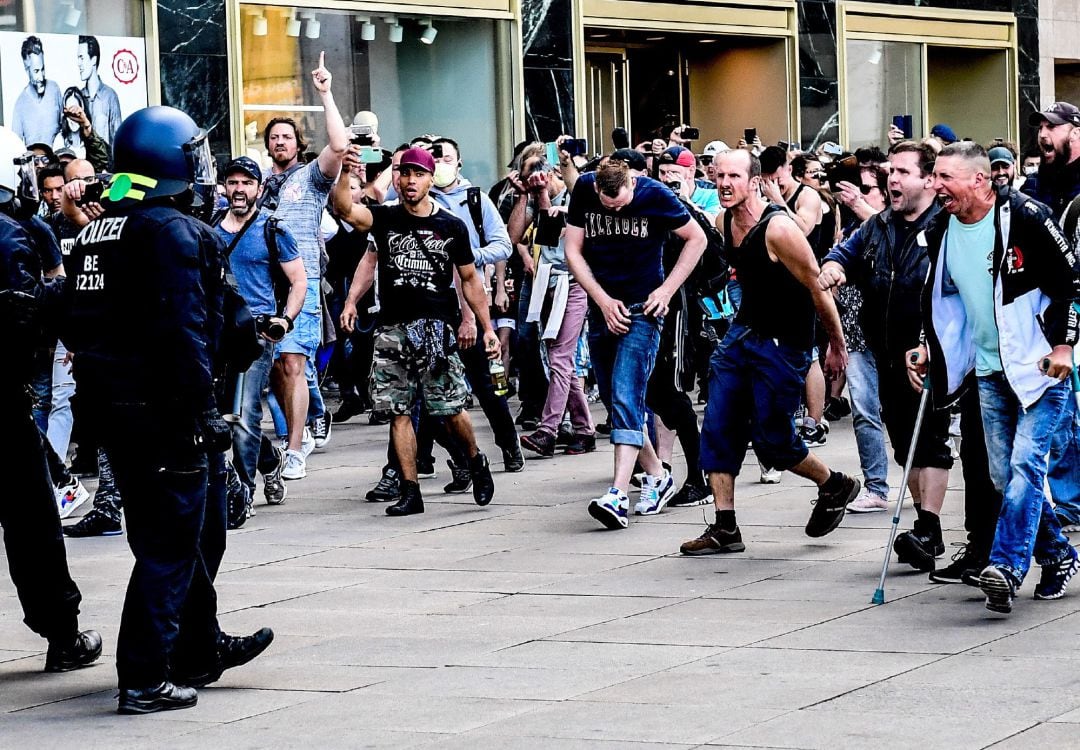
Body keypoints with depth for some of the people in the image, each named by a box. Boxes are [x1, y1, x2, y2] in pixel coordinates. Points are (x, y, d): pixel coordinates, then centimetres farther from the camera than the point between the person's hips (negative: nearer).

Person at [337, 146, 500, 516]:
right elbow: (345, 209, -13)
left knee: (451, 409, -3)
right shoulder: (384, 218, 6)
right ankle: (410, 492, 4)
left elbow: (470, 279, 12)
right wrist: (345, 174, -32)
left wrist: (487, 328, 9)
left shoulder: (452, 226, 6)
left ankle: (476, 461, 25)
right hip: (393, 329, 1)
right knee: (399, 410, 0)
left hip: (437, 328, -1)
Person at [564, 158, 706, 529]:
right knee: (617, 401, 10)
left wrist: (667, 289, -8)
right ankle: (657, 477, 27)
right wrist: (604, 300, -7)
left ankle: (618, 494, -26)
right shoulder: (583, 190, -4)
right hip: (602, 307, 5)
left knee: (626, 397, -17)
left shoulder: (655, 195, -11)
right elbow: (573, 251, 1)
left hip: (643, 308, -5)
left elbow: (696, 239, -1)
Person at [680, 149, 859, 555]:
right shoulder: (724, 221, 1)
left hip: (784, 343, -8)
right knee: (718, 429, -1)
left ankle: (834, 486, 25)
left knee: (772, 440, -3)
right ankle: (725, 528, 4)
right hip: (742, 333, 8)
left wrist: (837, 345, -7)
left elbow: (817, 288, -15)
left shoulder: (778, 229, -23)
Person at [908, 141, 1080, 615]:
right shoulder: (941, 234, 6)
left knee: (1025, 462, -16)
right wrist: (928, 348, 9)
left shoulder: (1024, 217, -14)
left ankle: (1006, 568, -25)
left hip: (1040, 364, -7)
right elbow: (941, 300, 21)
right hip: (989, 371, 7)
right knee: (1005, 475, 7)